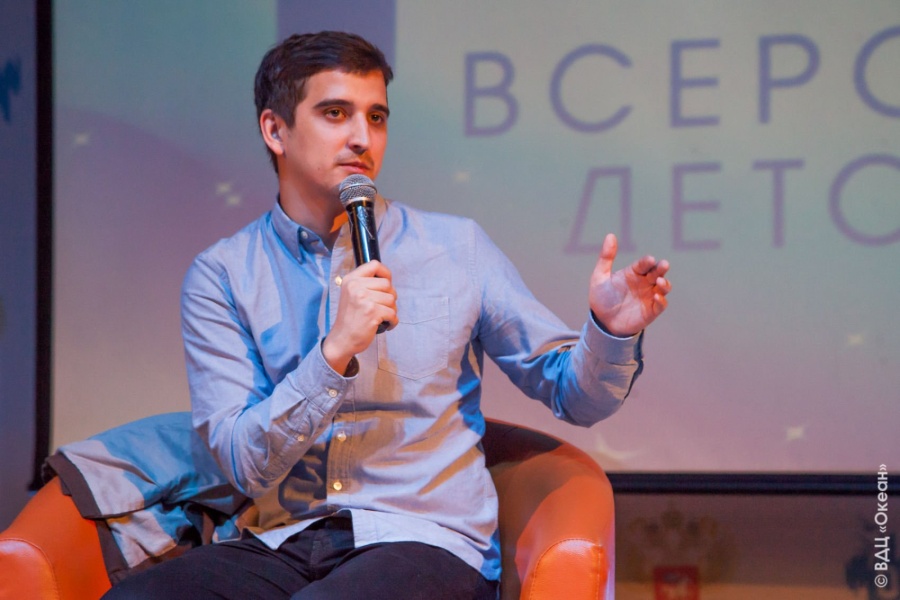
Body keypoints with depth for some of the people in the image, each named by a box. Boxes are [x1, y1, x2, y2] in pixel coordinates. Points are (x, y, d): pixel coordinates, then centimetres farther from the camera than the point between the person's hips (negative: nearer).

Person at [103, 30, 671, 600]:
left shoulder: (455, 247, 8)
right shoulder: (222, 275, 6)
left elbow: (573, 394, 11)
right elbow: (245, 464, -4)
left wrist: (611, 331, -11)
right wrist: (335, 351, -17)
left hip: (427, 540, -1)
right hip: (284, 546, 1)